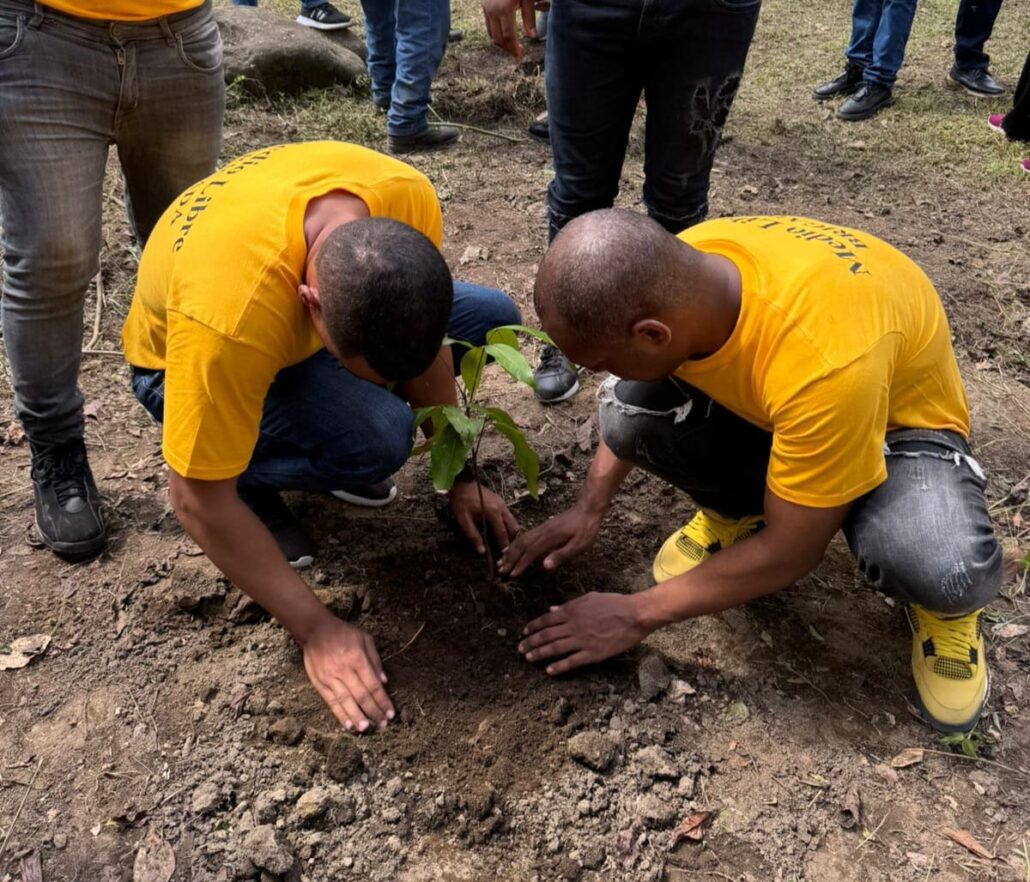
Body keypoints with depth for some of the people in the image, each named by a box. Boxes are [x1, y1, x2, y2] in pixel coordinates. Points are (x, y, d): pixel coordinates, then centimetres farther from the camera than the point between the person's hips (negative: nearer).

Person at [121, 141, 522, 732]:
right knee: (376, 439, -33)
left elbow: (426, 342, -10)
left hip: (305, 318, 6)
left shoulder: (408, 200, -29)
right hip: (184, 360, -5)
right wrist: (318, 630, -28)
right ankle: (253, 477, -1)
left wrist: (459, 478, -6)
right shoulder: (227, 312, -44)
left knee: (493, 318, -2)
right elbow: (198, 501, -32)